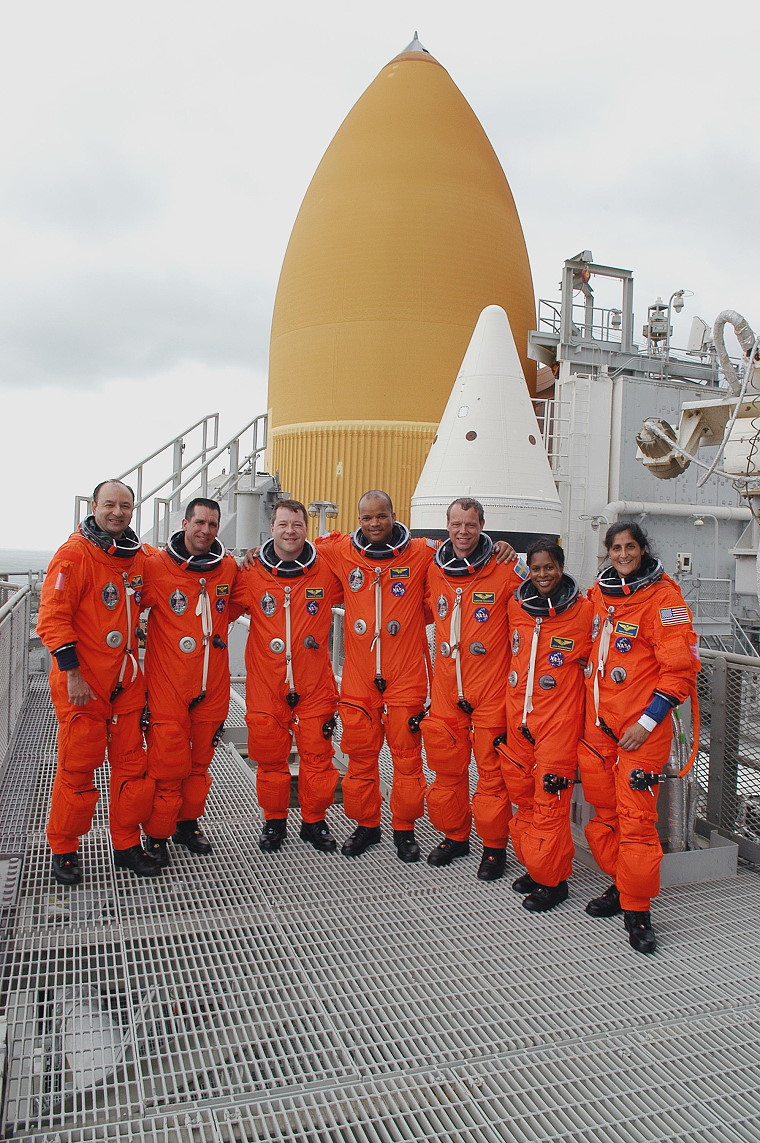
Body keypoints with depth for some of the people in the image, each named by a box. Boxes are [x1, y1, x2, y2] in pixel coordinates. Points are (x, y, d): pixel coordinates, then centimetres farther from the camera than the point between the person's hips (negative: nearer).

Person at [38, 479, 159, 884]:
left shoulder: (139, 557, 8)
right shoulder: (74, 554, -11)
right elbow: (53, 617, -15)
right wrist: (71, 672, -18)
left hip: (126, 682, 6)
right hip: (82, 683, -6)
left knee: (131, 763, 10)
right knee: (77, 767, 4)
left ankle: (127, 844, 24)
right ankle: (64, 850, 21)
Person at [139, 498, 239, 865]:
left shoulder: (229, 568, 4)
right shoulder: (156, 565, -8)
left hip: (212, 685, 4)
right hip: (167, 685, -4)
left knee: (199, 761, 15)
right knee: (168, 764, -1)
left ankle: (188, 824, 32)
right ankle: (156, 835, 17)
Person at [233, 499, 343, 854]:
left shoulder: (326, 572, -1)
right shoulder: (252, 573, -1)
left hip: (315, 685, 0)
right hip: (266, 684, 0)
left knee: (317, 755, 6)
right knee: (270, 756, 9)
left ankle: (314, 821, 26)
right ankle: (274, 821, 29)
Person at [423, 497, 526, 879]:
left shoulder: (505, 569, -7)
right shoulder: (434, 570, 7)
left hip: (490, 685, -4)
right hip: (446, 686, 5)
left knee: (491, 768, 2)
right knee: (446, 765, 13)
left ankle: (494, 845, 18)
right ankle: (454, 836, 31)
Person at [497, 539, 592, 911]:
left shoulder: (583, 610, -7)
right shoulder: (515, 605, 6)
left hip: (559, 718, -5)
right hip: (518, 714, 5)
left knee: (550, 800, -2)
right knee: (522, 795, 13)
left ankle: (553, 879, 14)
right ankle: (534, 867, 29)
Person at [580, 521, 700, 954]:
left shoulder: (663, 597, -9)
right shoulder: (598, 593, 10)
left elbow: (680, 668, -11)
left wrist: (647, 722, -14)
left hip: (640, 729, -6)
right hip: (597, 723, 6)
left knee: (636, 816, -4)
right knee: (605, 812, 12)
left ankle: (637, 909, 9)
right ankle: (620, 885, 29)